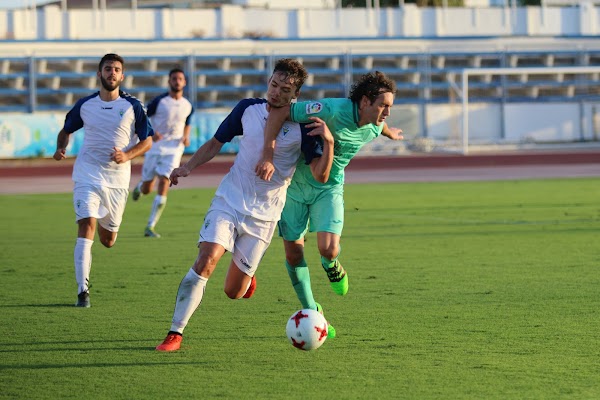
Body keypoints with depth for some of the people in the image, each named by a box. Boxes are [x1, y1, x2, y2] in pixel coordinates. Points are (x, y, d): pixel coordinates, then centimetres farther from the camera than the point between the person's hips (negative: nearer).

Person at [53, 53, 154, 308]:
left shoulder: (132, 106, -1)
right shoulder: (85, 105, 3)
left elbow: (147, 141, 3)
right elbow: (66, 130, 18)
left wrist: (127, 156, -16)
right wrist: (61, 148, -4)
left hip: (118, 178, 1)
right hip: (87, 174, -1)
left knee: (108, 241, 10)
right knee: (86, 226, -19)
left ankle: (105, 223, 50)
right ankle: (82, 291, -20)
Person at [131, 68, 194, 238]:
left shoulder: (188, 106, 5)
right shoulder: (159, 101, -6)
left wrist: (186, 137, 0)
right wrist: (151, 133, -19)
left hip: (174, 149, 1)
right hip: (155, 147, -1)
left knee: (163, 184, -15)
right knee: (147, 189, 4)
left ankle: (150, 227, -12)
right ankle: (139, 186, 46)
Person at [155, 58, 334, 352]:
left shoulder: (302, 127, -8)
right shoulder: (248, 108, 0)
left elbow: (320, 176, -13)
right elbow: (215, 143, 11)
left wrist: (328, 142, -29)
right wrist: (187, 167, -4)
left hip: (263, 215, -1)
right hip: (228, 201, 1)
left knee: (233, 292, 2)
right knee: (206, 259, -22)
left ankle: (246, 276, 41)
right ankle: (175, 333, -19)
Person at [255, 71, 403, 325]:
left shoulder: (374, 128, -10)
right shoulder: (332, 110, -31)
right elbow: (279, 112, -33)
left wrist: (390, 133, 42)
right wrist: (268, 156, -38)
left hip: (329, 188, 3)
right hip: (295, 184, -3)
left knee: (328, 249, -18)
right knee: (293, 253, 0)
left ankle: (331, 264, 21)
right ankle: (311, 311, 20)